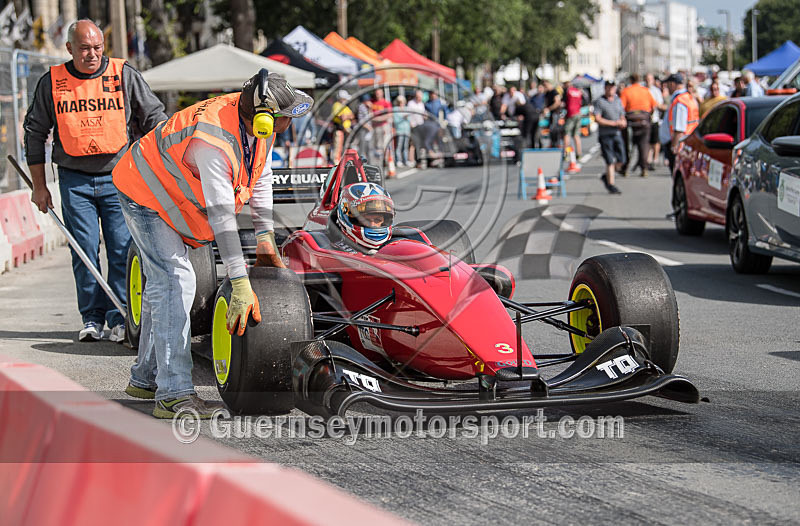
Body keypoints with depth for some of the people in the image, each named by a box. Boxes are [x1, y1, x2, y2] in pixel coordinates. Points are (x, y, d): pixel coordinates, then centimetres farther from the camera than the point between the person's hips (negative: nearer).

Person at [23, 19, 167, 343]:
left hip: (119, 176, -1)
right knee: (85, 252, -1)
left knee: (123, 250, -5)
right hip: (74, 180, 1)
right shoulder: (51, 83, 1)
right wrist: (39, 186, 8)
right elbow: (35, 133, 9)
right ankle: (92, 318, 8)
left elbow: (154, 118, 6)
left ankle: (120, 319, 1)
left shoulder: (124, 75, -1)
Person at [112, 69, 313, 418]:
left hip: (171, 195, 10)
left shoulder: (257, 126, -13)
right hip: (143, 195, -10)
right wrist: (240, 286, -41)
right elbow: (221, 214, -41)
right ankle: (173, 395, -22)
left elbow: (261, 179, 3)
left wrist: (265, 238, 0)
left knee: (162, 283, 17)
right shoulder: (214, 142, -39)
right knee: (174, 280, -19)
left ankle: (146, 379, 31)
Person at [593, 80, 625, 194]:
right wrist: (614, 123, -15)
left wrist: (623, 122, -4)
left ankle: (606, 176, 26)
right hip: (605, 134, -6)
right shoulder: (599, 102, -4)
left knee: (621, 160, 4)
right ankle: (611, 185, 0)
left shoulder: (618, 101, 15)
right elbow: (597, 119, -13)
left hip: (617, 133, 6)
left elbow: (622, 116, 21)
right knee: (610, 161, -6)